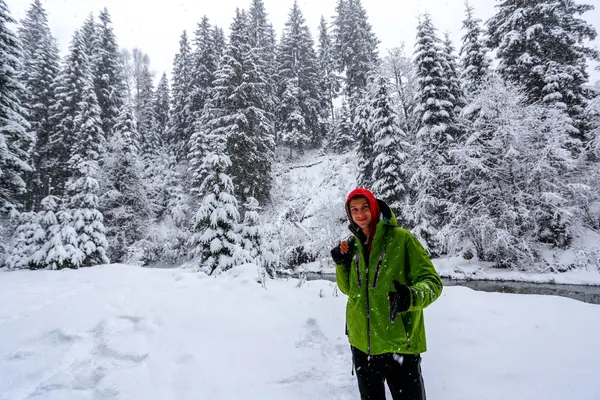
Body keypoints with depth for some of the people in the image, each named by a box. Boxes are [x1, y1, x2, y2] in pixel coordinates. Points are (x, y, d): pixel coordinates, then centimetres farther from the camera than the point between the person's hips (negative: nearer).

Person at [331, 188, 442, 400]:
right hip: (362, 343, 6)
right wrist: (341, 263, -5)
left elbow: (432, 281, -14)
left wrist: (412, 296, -35)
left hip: (399, 343, -5)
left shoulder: (401, 238, -11)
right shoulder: (353, 245, 6)